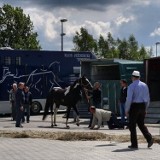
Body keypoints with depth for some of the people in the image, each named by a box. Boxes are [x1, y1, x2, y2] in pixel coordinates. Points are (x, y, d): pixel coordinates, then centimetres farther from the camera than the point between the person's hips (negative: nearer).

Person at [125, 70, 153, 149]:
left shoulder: (131, 86, -10)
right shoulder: (145, 85, 8)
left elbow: (129, 99, -15)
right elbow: (148, 98, 12)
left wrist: (127, 110, -7)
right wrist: (145, 109, 20)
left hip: (134, 106, -6)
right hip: (143, 106, 6)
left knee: (132, 125, 5)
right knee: (141, 124, 18)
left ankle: (134, 144, 6)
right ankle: (149, 138, 0)